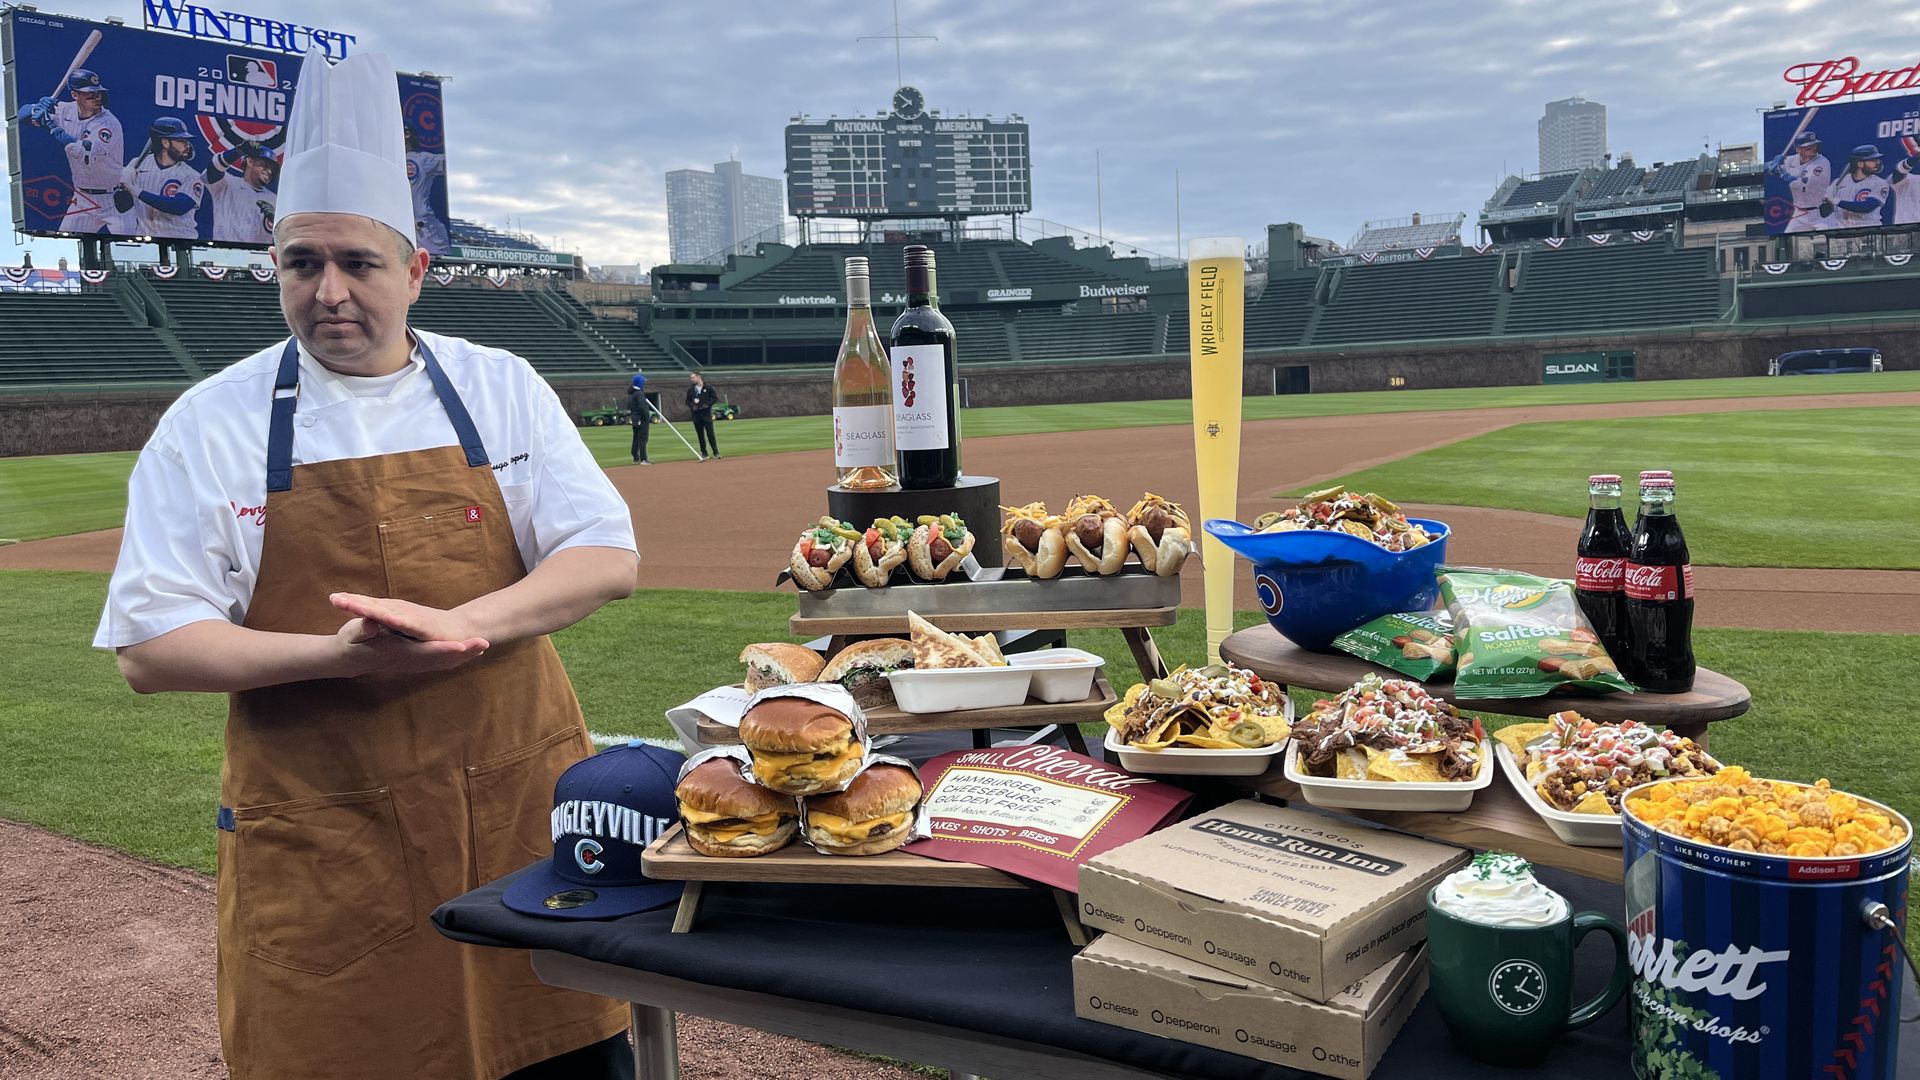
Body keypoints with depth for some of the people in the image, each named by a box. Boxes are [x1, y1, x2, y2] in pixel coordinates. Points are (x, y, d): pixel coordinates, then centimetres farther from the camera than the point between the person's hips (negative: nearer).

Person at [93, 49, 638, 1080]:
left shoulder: (499, 387, 3)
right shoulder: (210, 423, -1)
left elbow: (606, 557, -1)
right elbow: (149, 647, -3)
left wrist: (460, 625, -18)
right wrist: (342, 657, -19)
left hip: (525, 804, 2)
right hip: (320, 834, -1)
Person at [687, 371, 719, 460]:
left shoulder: (708, 388, 0)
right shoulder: (690, 389, 10)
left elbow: (715, 398, 1)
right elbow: (687, 401, 14)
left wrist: (708, 404, -14)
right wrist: (692, 406, -6)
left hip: (706, 413, -3)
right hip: (696, 414, 3)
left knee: (710, 433, -6)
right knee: (700, 434, 5)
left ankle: (716, 452, 0)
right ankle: (704, 453, 12)